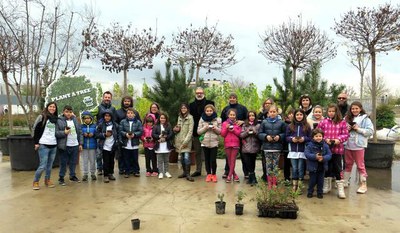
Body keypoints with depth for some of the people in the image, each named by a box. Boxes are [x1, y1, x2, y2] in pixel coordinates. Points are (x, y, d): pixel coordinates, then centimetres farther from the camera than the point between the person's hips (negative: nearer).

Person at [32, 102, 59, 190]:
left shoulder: (56, 119, 11)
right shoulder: (42, 117, -1)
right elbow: (36, 130, -3)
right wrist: (36, 142, -7)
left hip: (53, 145, 5)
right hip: (43, 145, -4)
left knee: (50, 165, 11)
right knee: (42, 166, -5)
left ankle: (47, 180, 24)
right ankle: (35, 182, 12)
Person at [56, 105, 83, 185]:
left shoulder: (75, 120, 9)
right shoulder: (59, 121, -5)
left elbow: (80, 132, 11)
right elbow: (55, 133, -8)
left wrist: (80, 143, 8)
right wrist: (64, 132, -22)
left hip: (75, 145, 4)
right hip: (64, 146, -4)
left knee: (74, 162, 14)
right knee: (63, 162, 3)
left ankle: (73, 176, 27)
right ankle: (61, 177, 15)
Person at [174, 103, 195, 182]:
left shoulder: (190, 117, -5)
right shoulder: (179, 117, 14)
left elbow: (190, 131, -10)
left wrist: (185, 141, -16)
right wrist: (175, 129, 1)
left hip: (186, 141, -6)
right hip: (179, 140, 6)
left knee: (186, 157, -14)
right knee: (181, 157, 9)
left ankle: (188, 174, -9)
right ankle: (184, 172, 20)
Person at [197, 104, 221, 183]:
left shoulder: (218, 119, 2)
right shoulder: (202, 119, 4)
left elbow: (220, 132, 4)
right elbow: (198, 131, 2)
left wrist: (215, 128, -15)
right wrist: (205, 128, -13)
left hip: (214, 142, -1)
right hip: (205, 142, 1)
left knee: (213, 160, -3)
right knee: (207, 159, 8)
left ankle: (214, 174, 16)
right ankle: (208, 174, 21)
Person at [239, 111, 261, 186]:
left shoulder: (258, 125, 5)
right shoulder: (244, 125, 11)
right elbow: (241, 135, 3)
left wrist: (255, 132, -17)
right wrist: (247, 132, -12)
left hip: (254, 148, -1)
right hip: (246, 148, 1)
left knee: (252, 163, 4)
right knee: (248, 163, -3)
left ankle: (251, 178, 13)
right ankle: (253, 178, 4)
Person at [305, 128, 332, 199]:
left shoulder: (325, 145, -2)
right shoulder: (310, 145, -10)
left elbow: (329, 155, -5)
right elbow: (306, 153, -17)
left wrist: (323, 158, -23)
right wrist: (315, 156, -29)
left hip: (322, 167, 2)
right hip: (313, 166, -2)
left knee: (320, 181, 13)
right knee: (312, 180, 9)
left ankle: (320, 192, 30)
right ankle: (310, 192, 26)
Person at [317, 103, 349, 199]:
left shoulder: (342, 122, 0)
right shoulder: (323, 122, 1)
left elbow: (346, 134, 0)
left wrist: (339, 139, -16)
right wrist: (325, 139, -11)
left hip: (337, 149, -1)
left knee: (338, 168, 2)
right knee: (327, 167, 14)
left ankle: (340, 188, 10)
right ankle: (327, 186, 30)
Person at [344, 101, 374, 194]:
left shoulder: (365, 119, -5)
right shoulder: (348, 118, 10)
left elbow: (370, 131, -12)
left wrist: (359, 129, -17)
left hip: (358, 145, -5)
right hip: (348, 145, 5)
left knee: (360, 165, 3)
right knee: (348, 164, 16)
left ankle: (363, 185, 13)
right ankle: (345, 182, 26)